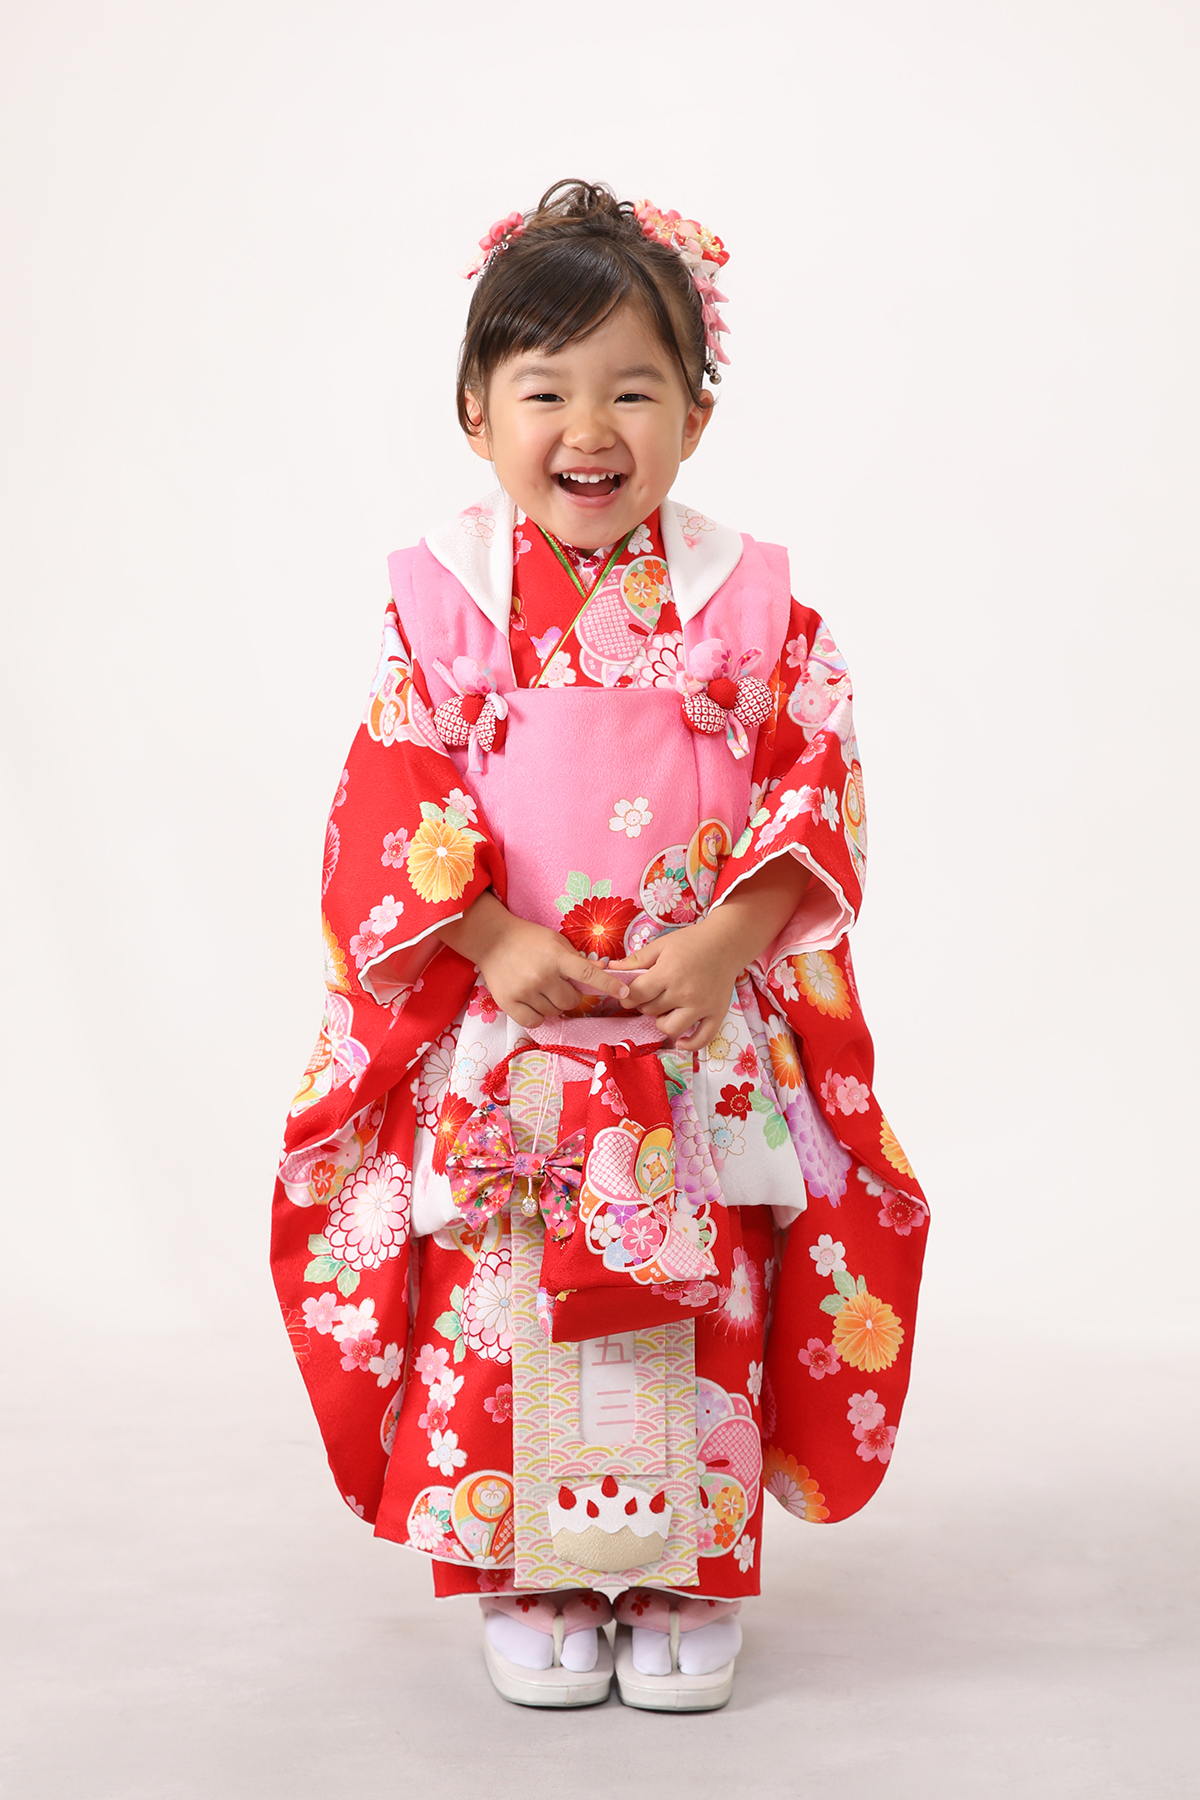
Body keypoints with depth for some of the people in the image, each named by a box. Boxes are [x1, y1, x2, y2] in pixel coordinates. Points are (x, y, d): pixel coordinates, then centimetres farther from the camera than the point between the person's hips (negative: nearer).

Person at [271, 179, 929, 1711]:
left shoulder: (745, 595, 1)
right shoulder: (448, 595, -1)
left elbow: (815, 782, -1)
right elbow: (391, 796, -3)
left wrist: (725, 939, -14)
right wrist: (495, 945, -15)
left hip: (708, 1040, 0)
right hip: (495, 1036, 0)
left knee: (702, 1302, 4)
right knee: (503, 1301, 2)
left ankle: (691, 1576, 20)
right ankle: (526, 1579, 19)